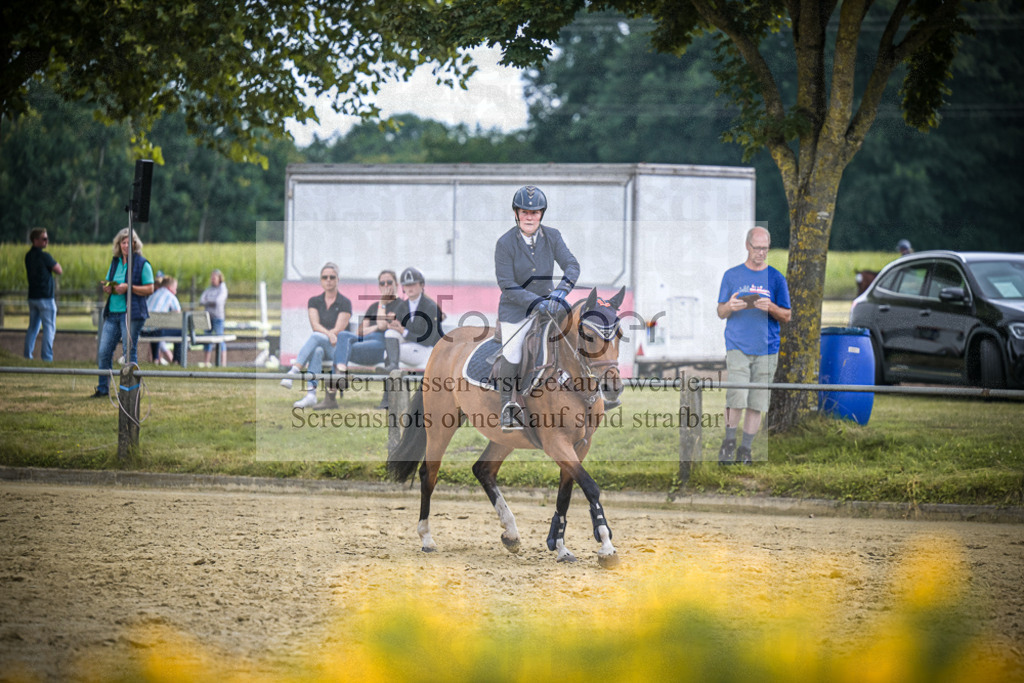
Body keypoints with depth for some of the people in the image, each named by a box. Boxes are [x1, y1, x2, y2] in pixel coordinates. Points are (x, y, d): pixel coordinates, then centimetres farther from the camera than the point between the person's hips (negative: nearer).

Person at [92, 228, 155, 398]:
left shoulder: (142, 264, -4)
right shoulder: (115, 262, 14)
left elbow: (150, 289, -8)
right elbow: (108, 283, 25)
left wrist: (128, 287, -18)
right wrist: (107, 287, 0)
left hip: (131, 313, -6)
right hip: (112, 313, 6)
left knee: (130, 351, -2)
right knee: (104, 351, 4)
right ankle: (102, 388, 12)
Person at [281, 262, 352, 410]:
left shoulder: (344, 303, 2)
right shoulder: (314, 301, 13)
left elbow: (339, 330, -8)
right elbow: (315, 325, -3)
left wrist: (322, 335, -14)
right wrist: (329, 334, -22)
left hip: (339, 347, -3)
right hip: (321, 347, 3)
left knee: (316, 337, -33)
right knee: (317, 351, -35)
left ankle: (293, 372, -48)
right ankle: (311, 394, -52)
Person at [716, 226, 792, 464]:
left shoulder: (776, 278, 8)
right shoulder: (732, 275, 8)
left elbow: (786, 317, 9)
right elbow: (720, 313, 11)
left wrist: (770, 308, -12)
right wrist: (730, 307, -12)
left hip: (766, 349, 1)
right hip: (737, 347, -1)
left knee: (757, 402, 1)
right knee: (737, 398, -13)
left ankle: (745, 449, 10)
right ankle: (729, 441, 5)